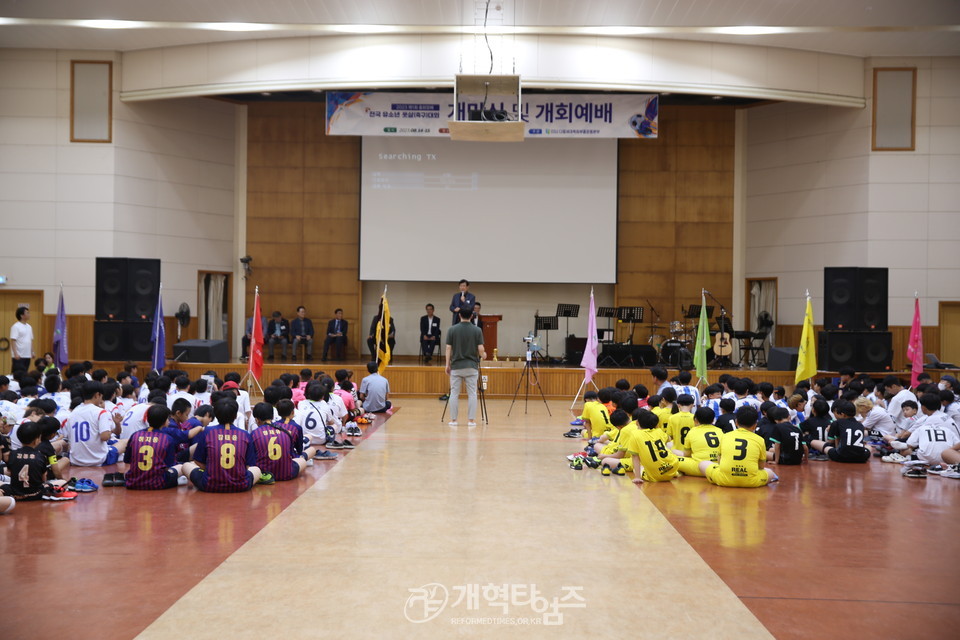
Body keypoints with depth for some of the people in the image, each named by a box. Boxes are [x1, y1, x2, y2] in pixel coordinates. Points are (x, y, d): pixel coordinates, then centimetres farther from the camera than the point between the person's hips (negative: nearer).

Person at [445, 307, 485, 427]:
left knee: (454, 394, 5)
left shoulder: (452, 330, -3)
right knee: (472, 394, 4)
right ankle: (471, 420, 3)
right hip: (471, 366, 0)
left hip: (456, 366, 0)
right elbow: (480, 349, -5)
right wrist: (483, 355, 17)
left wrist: (447, 364, 5)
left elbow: (449, 348, -3)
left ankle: (453, 420, 5)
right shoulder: (477, 330, -4)